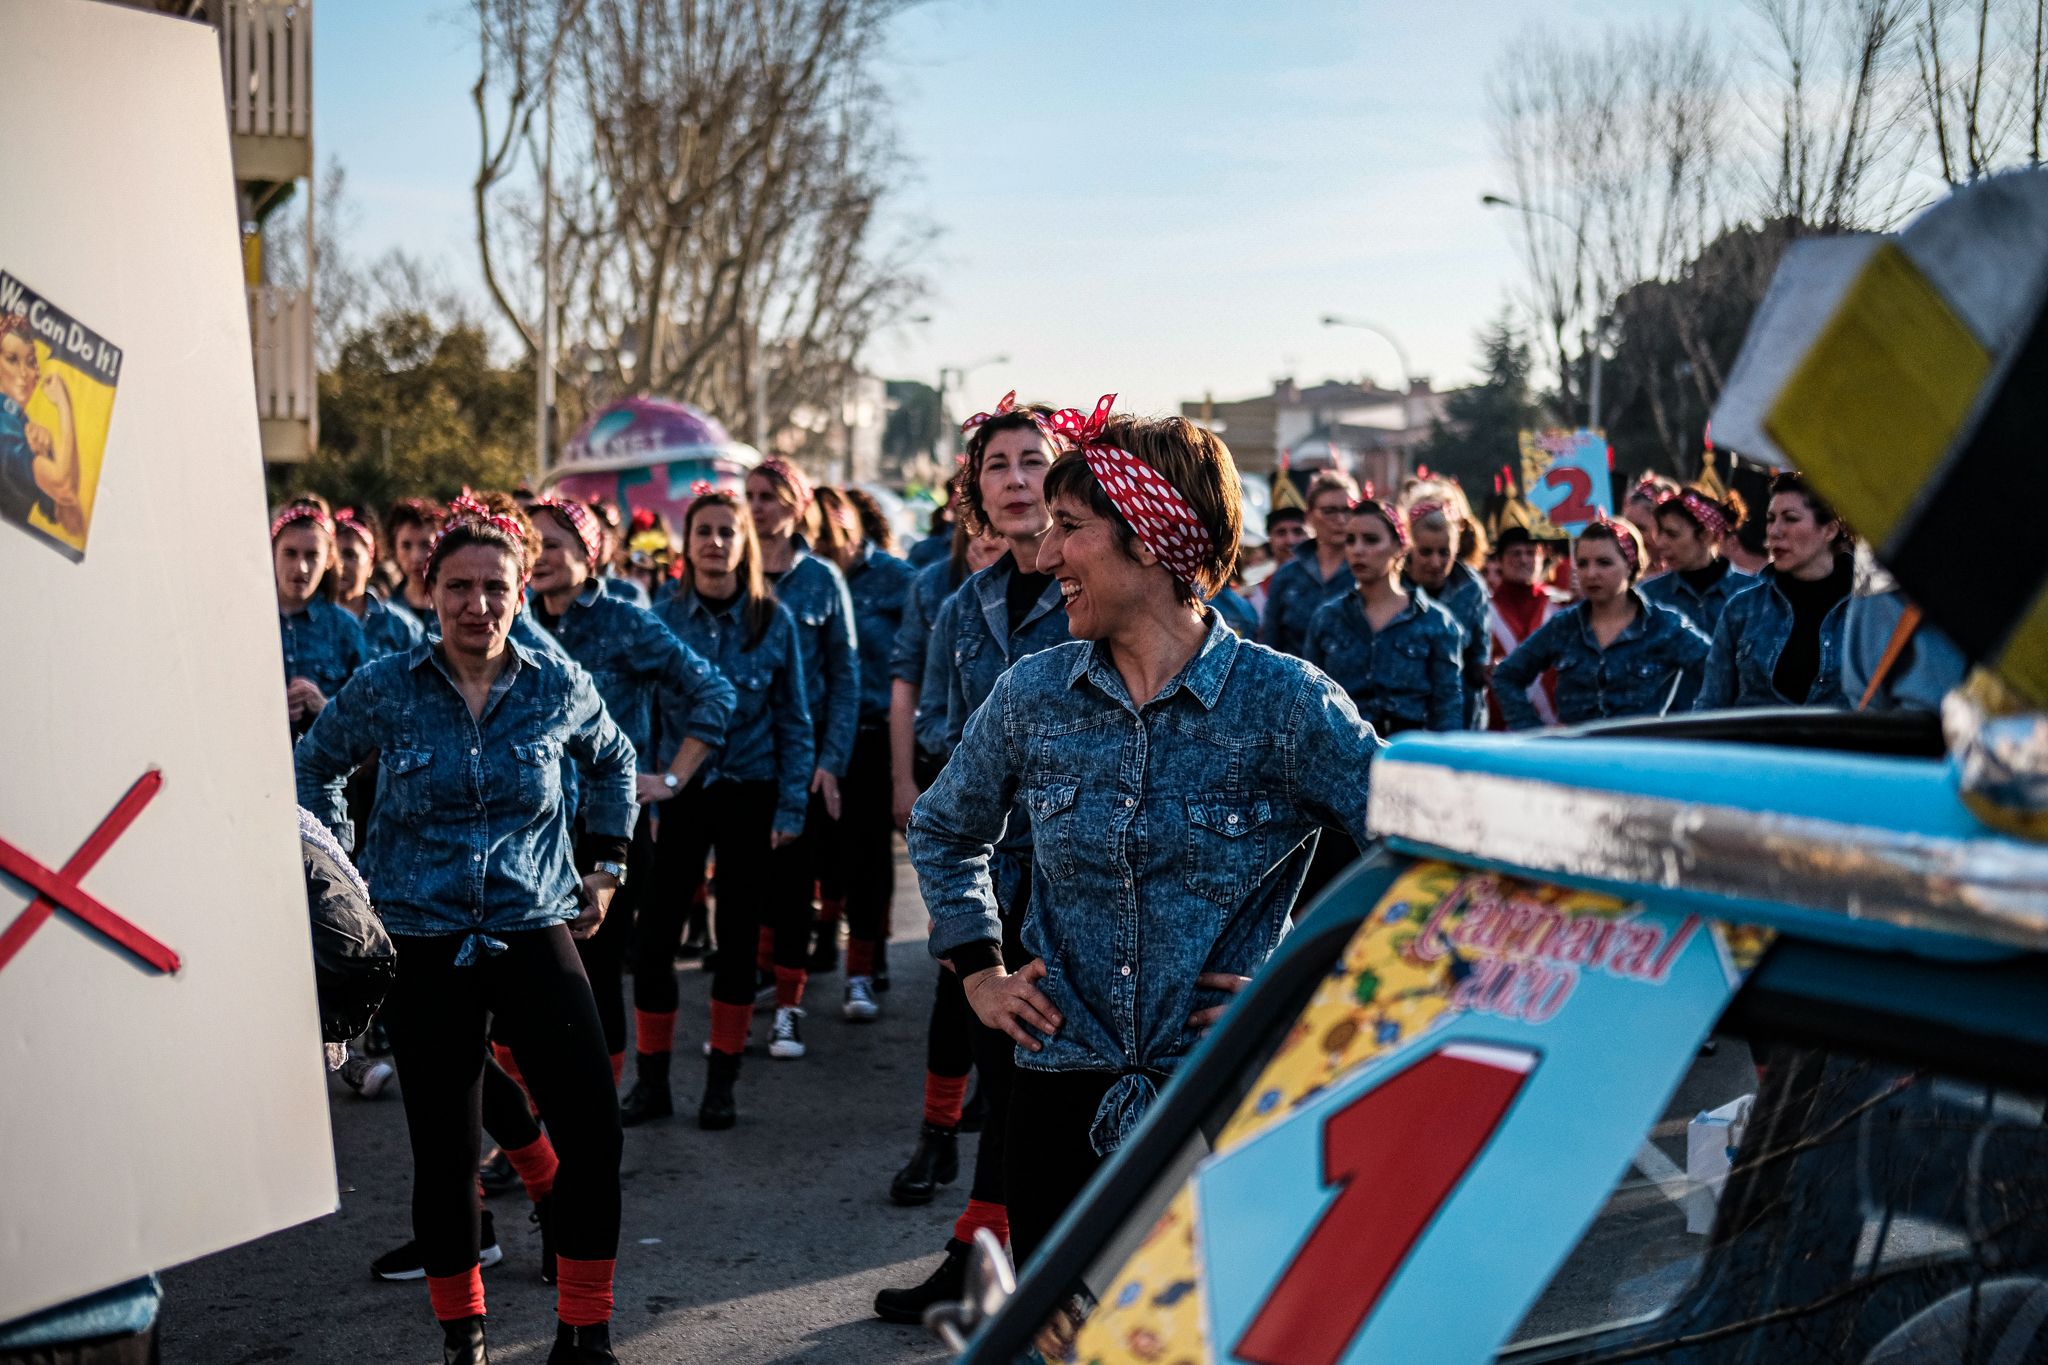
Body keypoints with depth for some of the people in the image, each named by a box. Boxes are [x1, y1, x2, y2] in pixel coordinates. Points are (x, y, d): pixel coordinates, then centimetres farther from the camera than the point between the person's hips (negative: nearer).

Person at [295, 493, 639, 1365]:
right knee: (444, 1152, 3)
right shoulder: (382, 689, -3)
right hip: (422, 944, 0)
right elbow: (314, 768, 15)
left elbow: (611, 761, 21)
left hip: (535, 934, 1)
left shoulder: (558, 688, -1)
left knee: (593, 1131, -8)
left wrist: (605, 862, 16)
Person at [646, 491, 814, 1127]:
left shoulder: (773, 621, -2)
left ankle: (722, 1080, 17)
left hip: (750, 793, 0)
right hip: (677, 790, 0)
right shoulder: (662, 618, -2)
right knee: (653, 934, -3)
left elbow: (794, 721, 3)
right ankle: (651, 1076, 12)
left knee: (738, 937, 6)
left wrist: (791, 808, -3)